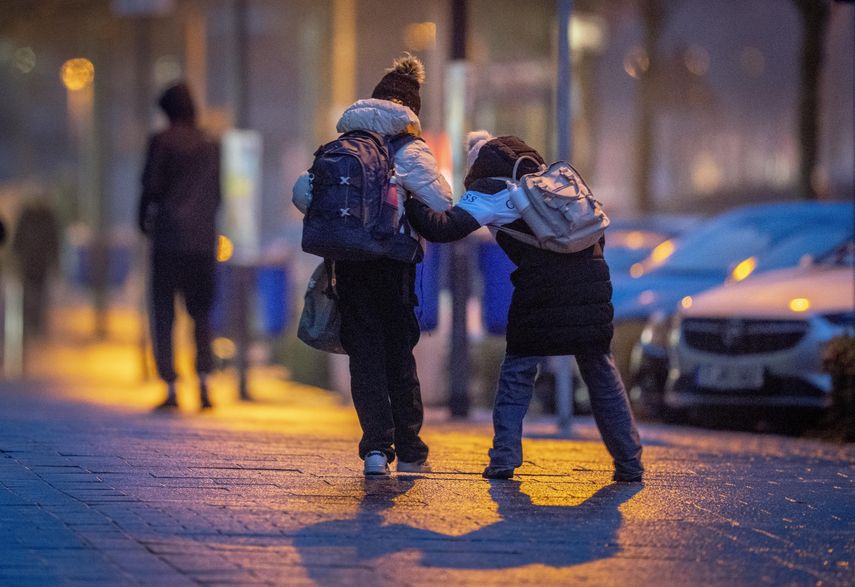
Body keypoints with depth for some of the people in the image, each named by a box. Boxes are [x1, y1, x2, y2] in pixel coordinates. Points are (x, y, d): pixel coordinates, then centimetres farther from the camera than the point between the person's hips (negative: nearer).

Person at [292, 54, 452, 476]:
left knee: (365, 353, 5)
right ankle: (409, 450, 13)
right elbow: (442, 204, -16)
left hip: (348, 263, 2)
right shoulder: (410, 150, -5)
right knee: (400, 353, 10)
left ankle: (376, 448, -6)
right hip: (393, 262, -2)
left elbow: (303, 192, 2)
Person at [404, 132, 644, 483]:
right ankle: (629, 462, 13)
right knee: (600, 371, 14)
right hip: (592, 280, 5)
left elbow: (444, 228, -5)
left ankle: (505, 457, 1)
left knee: (517, 368, 9)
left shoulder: (491, 190, 6)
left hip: (542, 287, -5)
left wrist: (406, 203, 8)